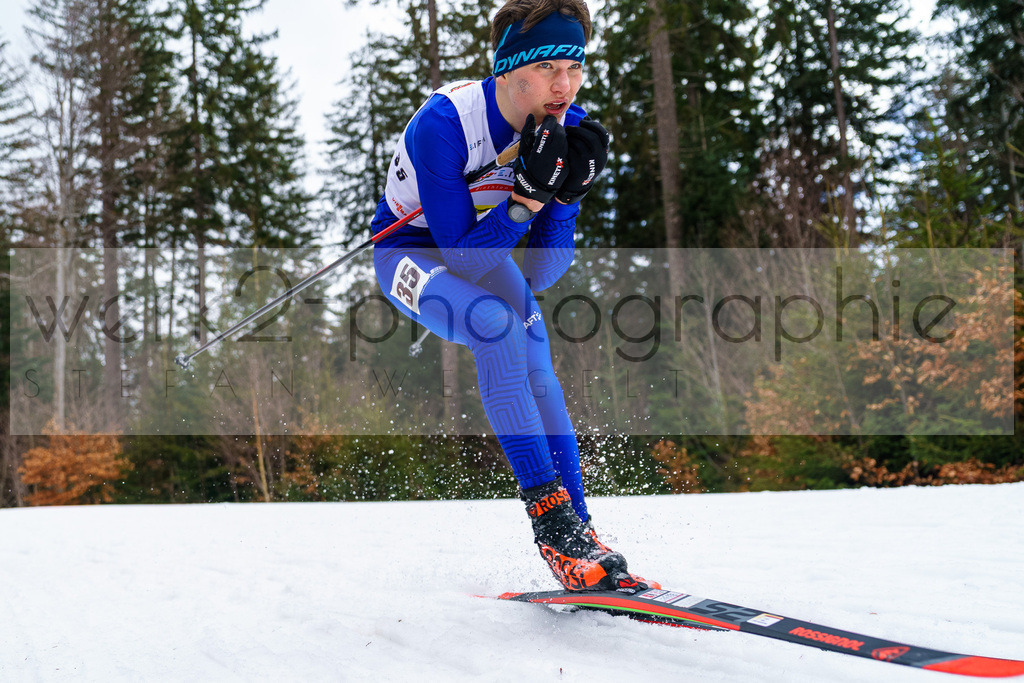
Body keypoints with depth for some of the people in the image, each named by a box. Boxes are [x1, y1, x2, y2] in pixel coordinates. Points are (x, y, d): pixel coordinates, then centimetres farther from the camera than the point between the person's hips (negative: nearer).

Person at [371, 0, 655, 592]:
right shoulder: (442, 124, -33)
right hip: (412, 251, -5)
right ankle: (550, 514, -28)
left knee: (535, 368, -18)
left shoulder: (569, 129, -17)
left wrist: (568, 192, -32)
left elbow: (545, 271, -15)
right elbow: (458, 245, -30)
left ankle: (576, 532, -14)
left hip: (484, 254, 5)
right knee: (499, 323, -31)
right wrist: (528, 194, -42)